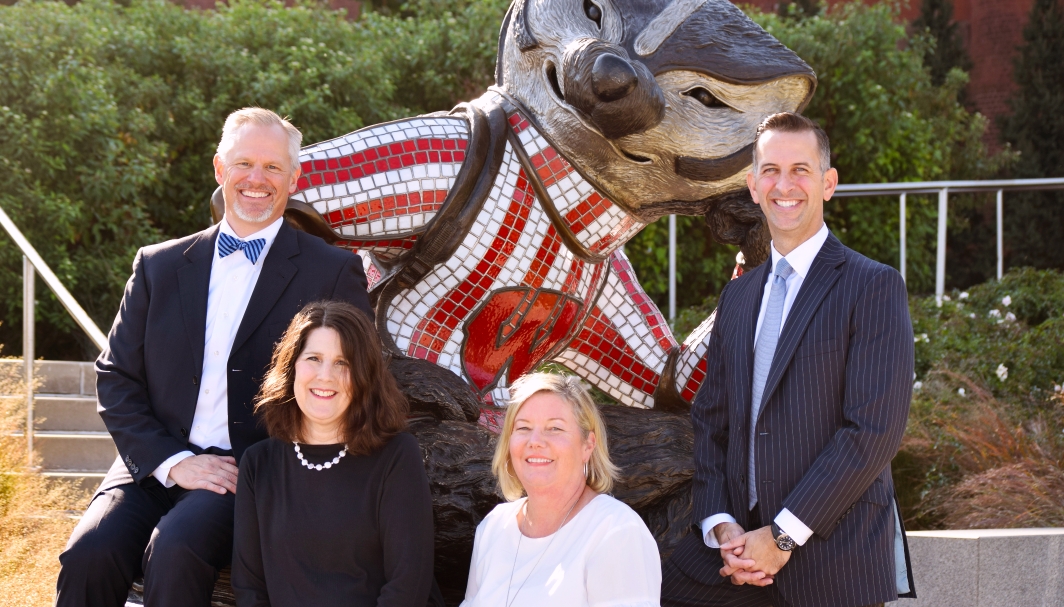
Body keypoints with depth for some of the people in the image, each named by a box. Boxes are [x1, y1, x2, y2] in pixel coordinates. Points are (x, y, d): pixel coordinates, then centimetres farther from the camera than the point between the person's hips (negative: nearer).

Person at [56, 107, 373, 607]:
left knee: (175, 548, -33)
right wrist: (172, 462, -5)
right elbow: (115, 377, 11)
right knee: (88, 554, -27)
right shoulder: (159, 266, 15)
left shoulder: (333, 273, 6)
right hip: (158, 466, 3)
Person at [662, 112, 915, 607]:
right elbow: (711, 421, 12)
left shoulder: (874, 287, -5)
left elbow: (874, 431, -13)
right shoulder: (737, 297, 15)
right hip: (741, 546, 5)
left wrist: (784, 535, -15)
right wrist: (721, 527, -4)